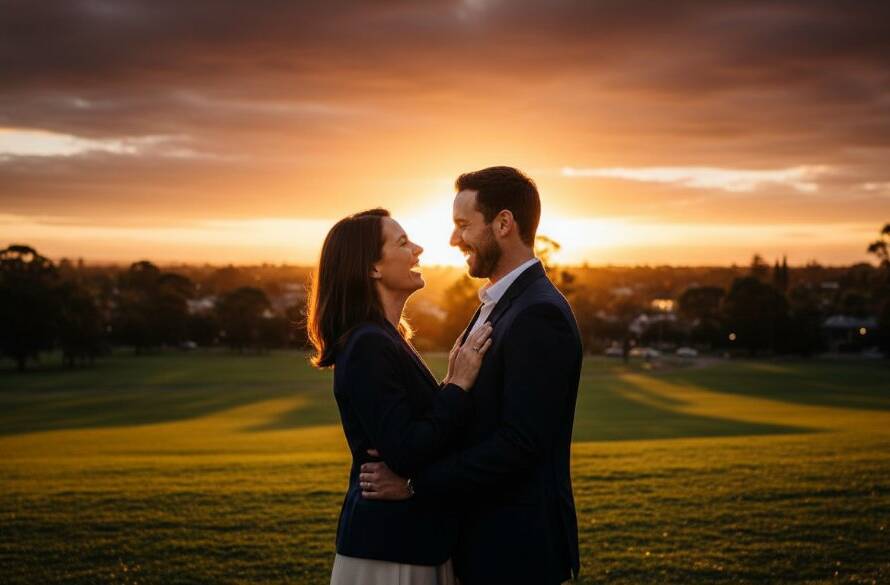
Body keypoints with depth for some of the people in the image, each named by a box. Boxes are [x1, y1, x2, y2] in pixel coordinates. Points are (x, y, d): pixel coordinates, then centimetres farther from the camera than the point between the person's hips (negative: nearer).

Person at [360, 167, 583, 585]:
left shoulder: (540, 315, -19)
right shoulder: (495, 306, 12)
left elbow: (519, 445, -24)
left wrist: (413, 482, -20)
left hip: (519, 550, -9)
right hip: (484, 539, 9)